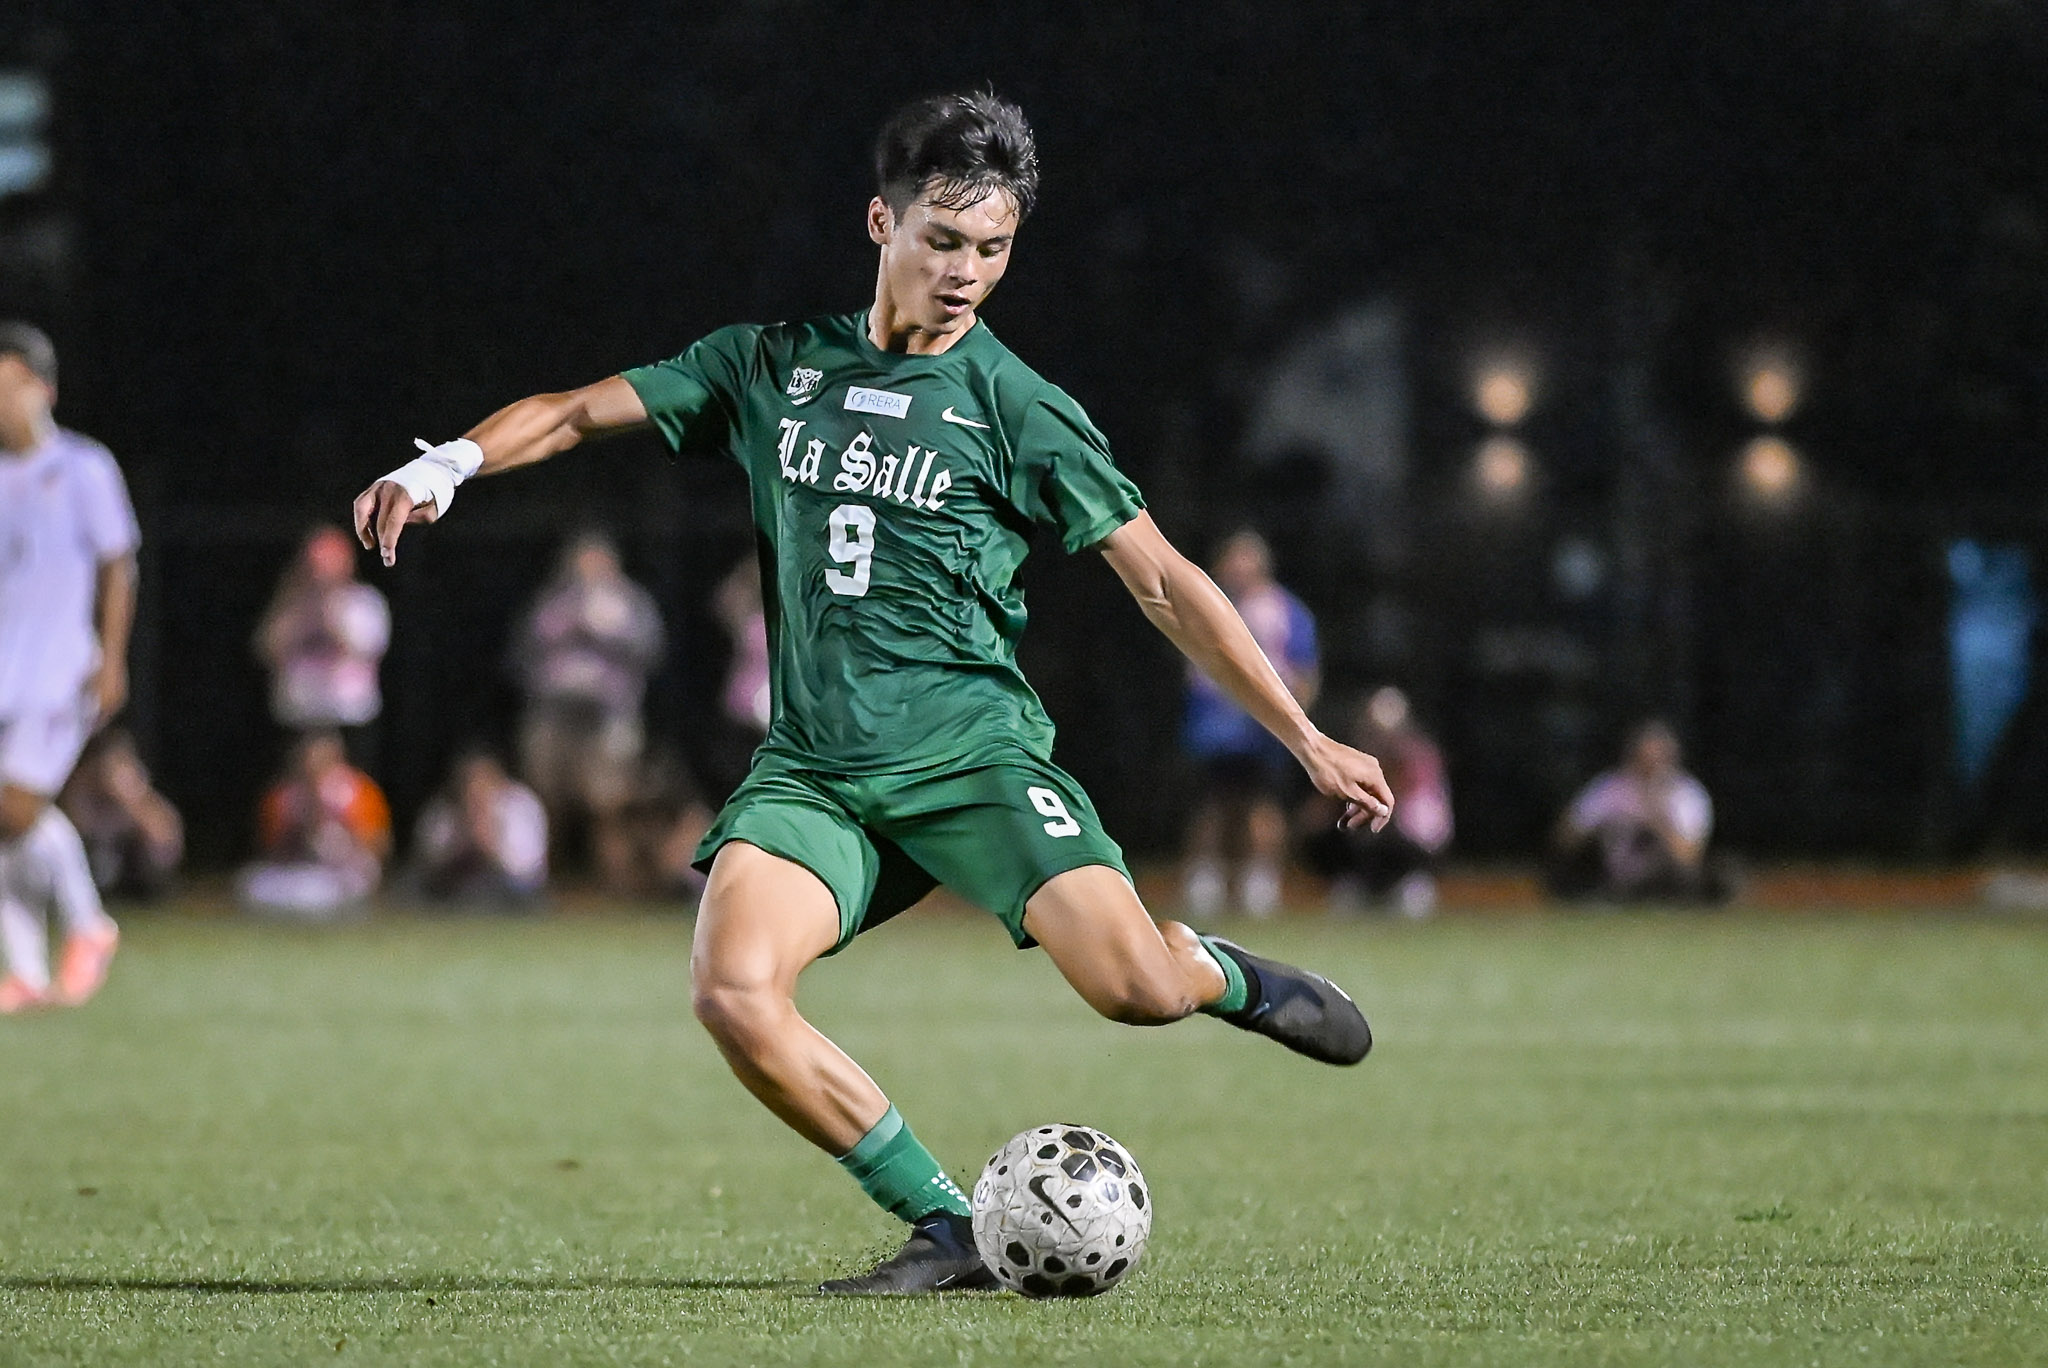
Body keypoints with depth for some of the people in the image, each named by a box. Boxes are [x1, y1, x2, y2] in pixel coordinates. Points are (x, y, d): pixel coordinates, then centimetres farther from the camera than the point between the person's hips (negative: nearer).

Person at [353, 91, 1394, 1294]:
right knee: (733, 990, -25)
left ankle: (1229, 978, 15)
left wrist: (1308, 740, -1)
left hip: (971, 753, -3)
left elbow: (1163, 581, 2)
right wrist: (451, 463, -3)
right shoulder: (776, 366, 11)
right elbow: (583, 412, 17)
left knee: (1134, 986, -24)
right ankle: (947, 1229, -11)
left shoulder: (1019, 408, 2)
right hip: (813, 771, 3)